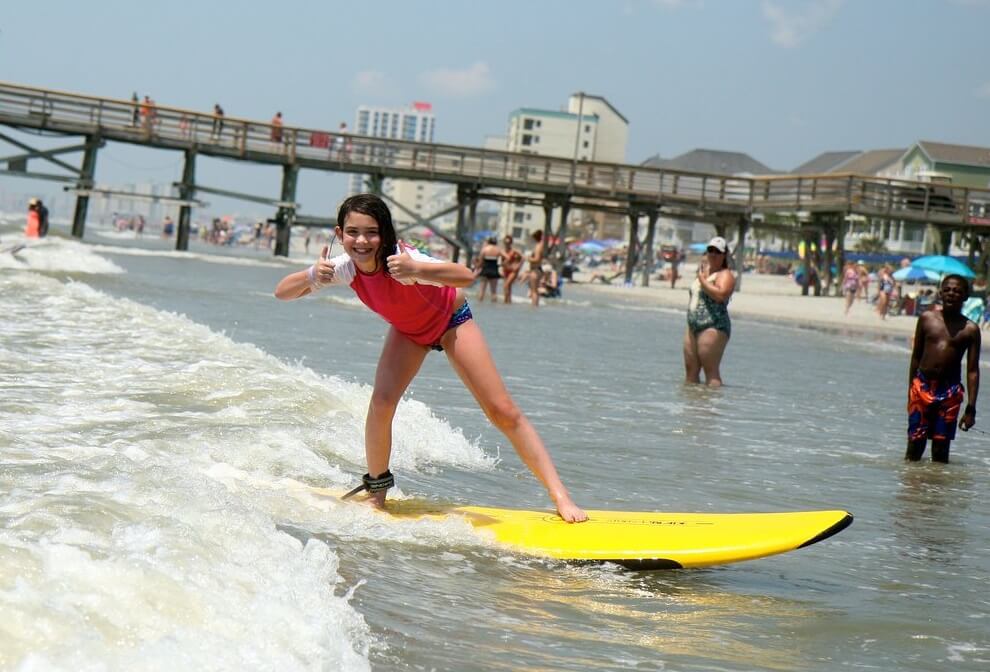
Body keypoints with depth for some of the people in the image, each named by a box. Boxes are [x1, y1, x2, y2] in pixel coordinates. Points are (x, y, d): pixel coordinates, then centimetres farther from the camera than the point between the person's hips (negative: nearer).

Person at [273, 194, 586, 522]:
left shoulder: (400, 259, -40)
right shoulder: (346, 267, -25)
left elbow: (466, 276, -55)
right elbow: (282, 292, -19)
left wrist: (415, 270, -70)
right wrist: (312, 276, -39)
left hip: (451, 319, -4)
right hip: (408, 329, 4)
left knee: (502, 411, -8)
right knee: (381, 402, -17)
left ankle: (560, 495, -5)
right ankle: (377, 486, 6)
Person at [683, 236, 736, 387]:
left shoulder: (725, 275, -6)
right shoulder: (704, 272, 22)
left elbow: (720, 295, -26)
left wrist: (702, 280, -17)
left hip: (713, 327, -9)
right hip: (694, 327, 9)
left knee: (711, 370, -12)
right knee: (691, 369, 7)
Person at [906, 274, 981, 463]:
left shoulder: (970, 329, 0)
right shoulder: (926, 318, 4)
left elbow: (972, 370, -1)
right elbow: (916, 357, 11)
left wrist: (971, 408, -7)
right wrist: (910, 392, 10)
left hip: (949, 391, -1)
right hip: (922, 386, 1)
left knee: (941, 449, 0)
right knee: (915, 443, -1)